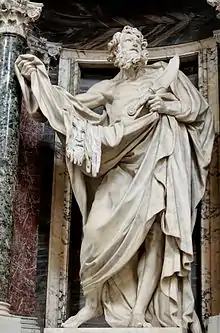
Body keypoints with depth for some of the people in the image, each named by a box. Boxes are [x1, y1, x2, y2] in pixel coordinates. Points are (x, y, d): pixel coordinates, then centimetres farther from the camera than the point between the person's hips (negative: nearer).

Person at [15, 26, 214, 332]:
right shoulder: (109, 88, 17)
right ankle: (93, 303, 0)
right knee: (99, 229, -13)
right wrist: (40, 79, 0)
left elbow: (200, 108, 10)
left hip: (156, 162, -2)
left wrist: (169, 106, -8)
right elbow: (73, 104, 9)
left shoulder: (166, 73, 12)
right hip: (120, 167, 2)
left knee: (154, 235, -11)